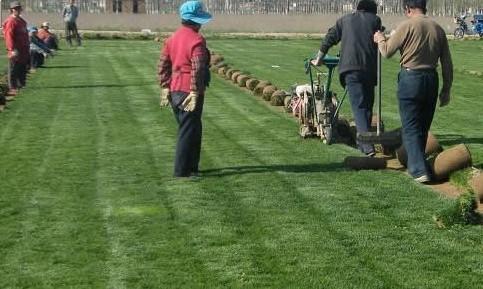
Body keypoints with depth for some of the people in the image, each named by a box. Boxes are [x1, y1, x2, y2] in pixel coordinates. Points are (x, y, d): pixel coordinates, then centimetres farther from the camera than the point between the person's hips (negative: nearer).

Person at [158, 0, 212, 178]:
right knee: (188, 132, 1)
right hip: (189, 93, -8)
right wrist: (195, 93, -20)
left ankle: (191, 166, 28)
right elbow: (197, 69, -21)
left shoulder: (172, 39, 10)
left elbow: (163, 65, 12)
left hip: (175, 91, 8)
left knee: (192, 129, 20)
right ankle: (182, 171, 5)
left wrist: (165, 88, 14)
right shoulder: (196, 40, -14)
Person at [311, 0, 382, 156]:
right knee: (367, 105, 15)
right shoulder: (375, 19, 17)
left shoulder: (344, 20, 19)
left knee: (359, 106, -9)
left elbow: (329, 39, 22)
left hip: (351, 68, -1)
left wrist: (319, 59, 33)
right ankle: (364, 141, 22)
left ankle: (367, 146, -22)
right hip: (370, 68, 1)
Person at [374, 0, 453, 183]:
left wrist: (380, 39, 18)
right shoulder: (438, 29, 6)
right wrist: (446, 89, 15)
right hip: (432, 79, 6)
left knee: (411, 128, -2)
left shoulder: (407, 26, -10)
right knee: (424, 127, 16)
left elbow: (387, 52, -3)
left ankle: (420, 170, -10)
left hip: (411, 79, -5)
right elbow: (447, 64, 7)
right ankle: (416, 163, 28)